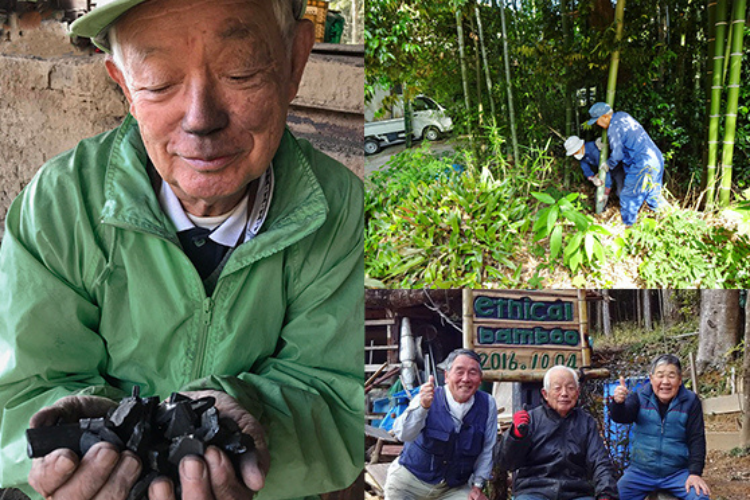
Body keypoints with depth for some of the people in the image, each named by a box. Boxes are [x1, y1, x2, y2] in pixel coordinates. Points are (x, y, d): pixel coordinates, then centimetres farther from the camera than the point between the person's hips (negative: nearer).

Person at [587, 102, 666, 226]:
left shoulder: (614, 129, -17)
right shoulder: (622, 115, 11)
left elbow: (617, 155, -10)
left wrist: (608, 165, 9)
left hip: (643, 167, -9)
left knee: (628, 198, 4)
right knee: (653, 196, 22)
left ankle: (626, 226, 14)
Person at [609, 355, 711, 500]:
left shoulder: (690, 401, -2)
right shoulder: (640, 397, -2)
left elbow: (696, 440, -2)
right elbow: (620, 417, -18)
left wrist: (695, 472, -13)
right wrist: (618, 402, -41)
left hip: (678, 472, 0)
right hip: (640, 471, 1)